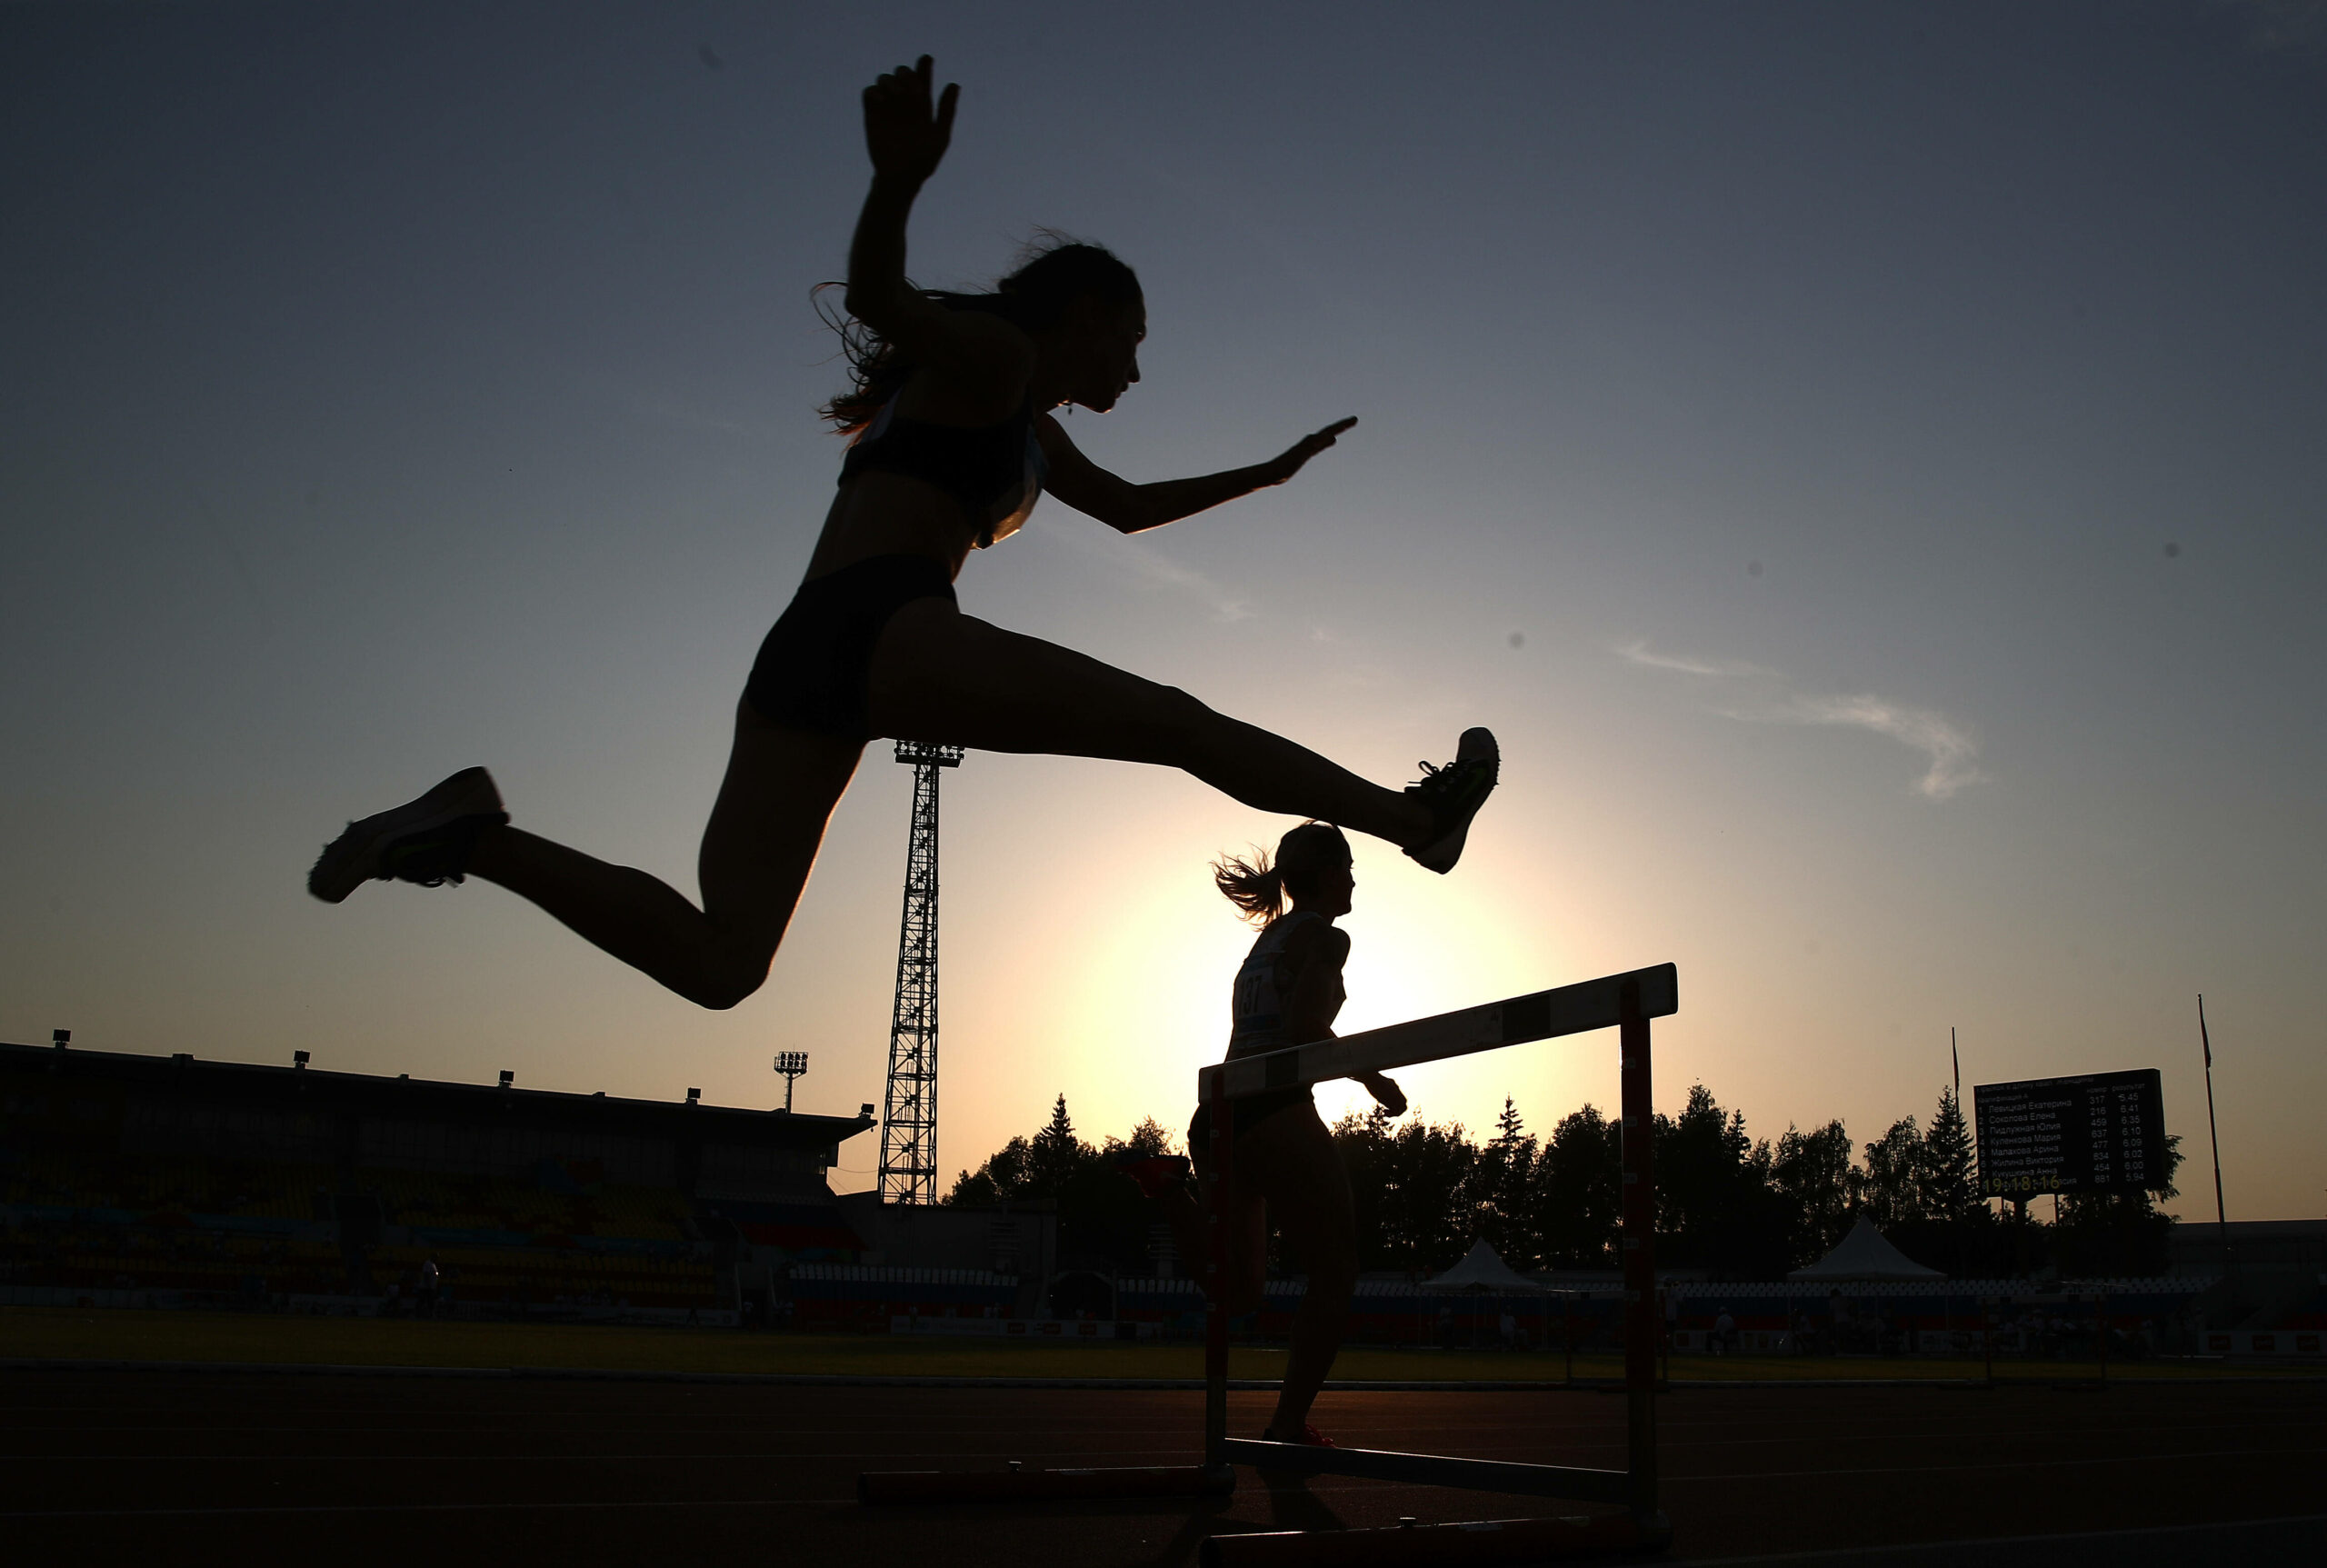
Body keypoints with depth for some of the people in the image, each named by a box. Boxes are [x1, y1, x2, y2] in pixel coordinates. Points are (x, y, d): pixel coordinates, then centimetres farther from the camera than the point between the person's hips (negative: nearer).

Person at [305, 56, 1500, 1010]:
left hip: (802, 662, 9)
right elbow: (881, 304, -14)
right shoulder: (990, 348, 7)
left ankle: (477, 833, -7)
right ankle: (1416, 817, 4)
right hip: (881, 626, -9)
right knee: (1183, 726, -4)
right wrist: (898, 185, -35)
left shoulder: (1028, 429, 34)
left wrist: (1266, 473, 52)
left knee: (717, 959, -4)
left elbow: (1128, 507, 48)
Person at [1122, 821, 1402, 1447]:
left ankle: (1170, 1186, -5)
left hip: (1219, 1113, 8)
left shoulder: (1269, 936, 26)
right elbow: (1306, 1030, -15)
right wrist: (1372, 1079, -1)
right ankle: (1290, 1426, -3)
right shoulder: (1325, 936, -1)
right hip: (1276, 1113, -8)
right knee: (1335, 1269, 1)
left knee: (1239, 1289, 13)